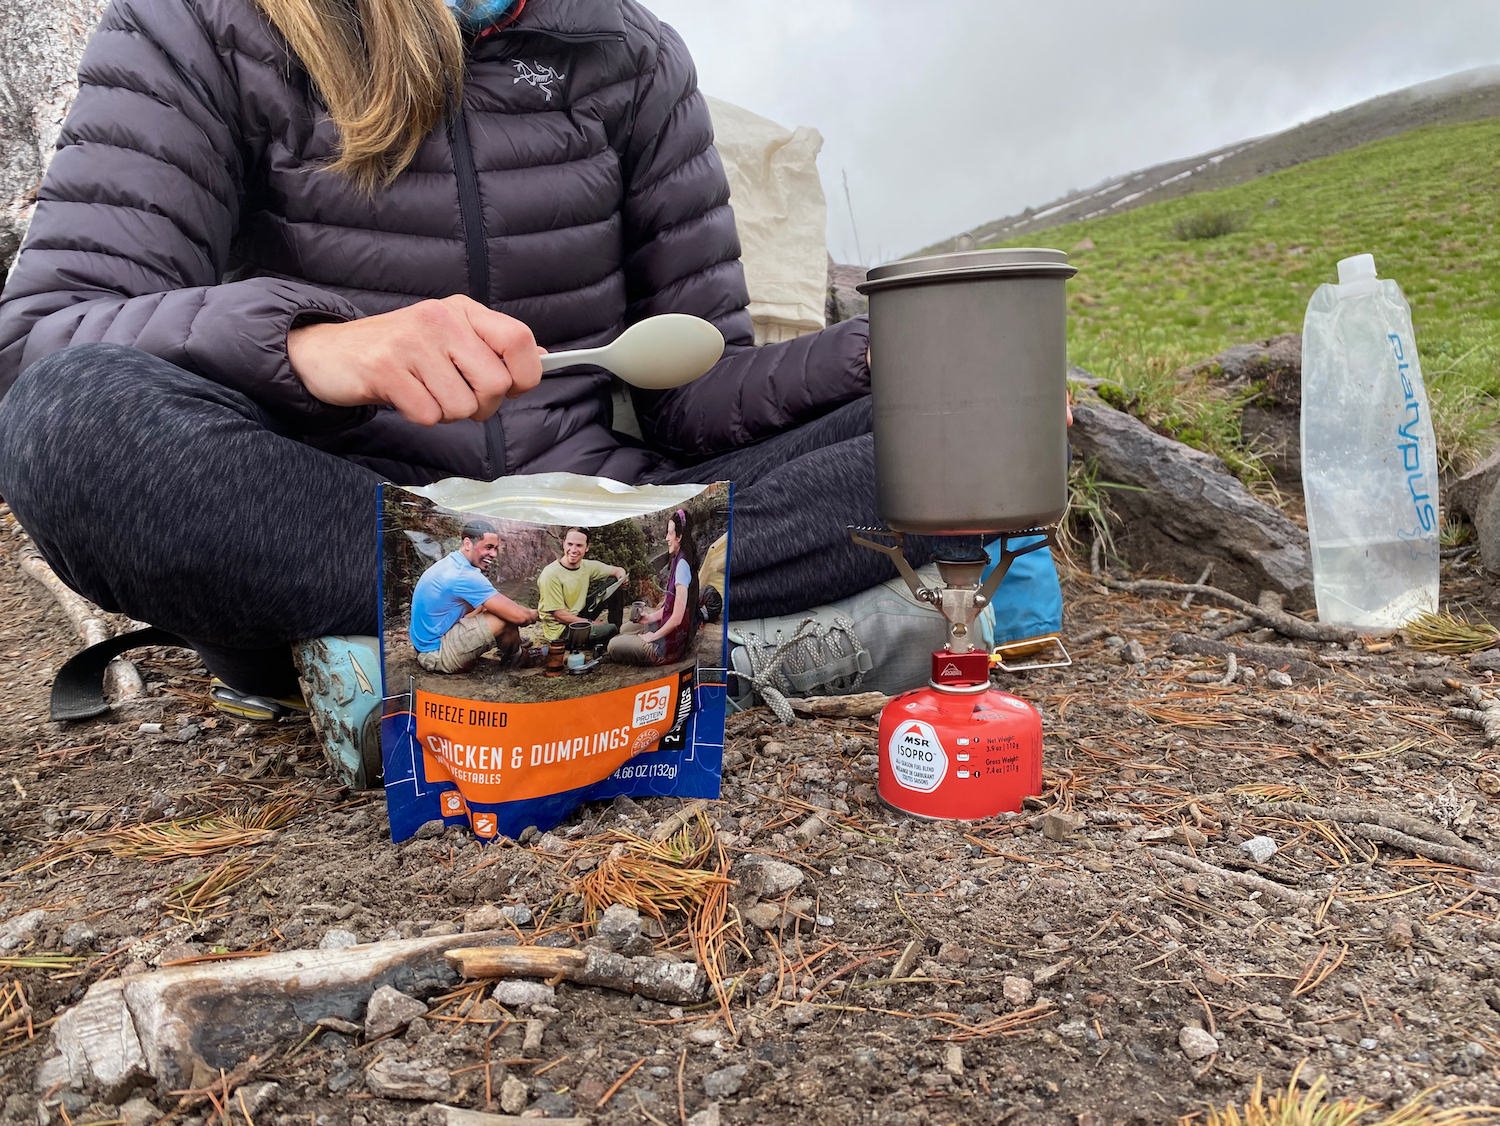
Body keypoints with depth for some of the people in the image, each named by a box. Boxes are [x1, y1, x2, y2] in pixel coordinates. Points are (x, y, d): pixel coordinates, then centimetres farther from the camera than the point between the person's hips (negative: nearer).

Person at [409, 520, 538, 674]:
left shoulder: (450, 563, 6)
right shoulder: (464, 576, -24)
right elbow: (519, 616, -25)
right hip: (436, 656, -10)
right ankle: (513, 659, 11)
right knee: (506, 619, -17)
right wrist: (534, 614, -2)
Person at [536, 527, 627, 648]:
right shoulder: (550, 574, -22)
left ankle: (617, 635, 7)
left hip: (579, 616, 7)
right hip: (559, 628, -7)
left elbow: (618, 570, 11)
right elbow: (558, 614, -21)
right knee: (610, 630, -27)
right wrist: (592, 624, -17)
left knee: (614, 583, 0)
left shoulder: (587, 566, -3)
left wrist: (622, 578, -14)